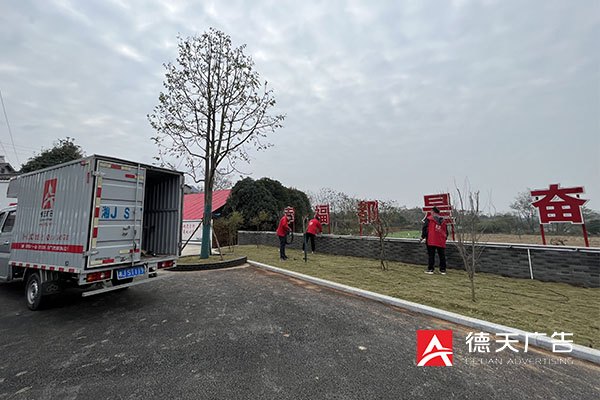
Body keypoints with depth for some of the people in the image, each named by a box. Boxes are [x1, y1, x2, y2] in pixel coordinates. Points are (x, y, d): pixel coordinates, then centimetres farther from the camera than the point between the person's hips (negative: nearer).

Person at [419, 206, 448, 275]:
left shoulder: (429, 219, -2)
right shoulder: (443, 220, 12)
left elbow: (425, 228, -6)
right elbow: (446, 231, 16)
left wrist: (422, 237, 0)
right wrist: (445, 238, 28)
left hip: (431, 241, -4)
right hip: (441, 242, 4)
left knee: (431, 255, 1)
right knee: (442, 256, 10)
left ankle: (430, 269, 2)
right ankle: (443, 270, 16)